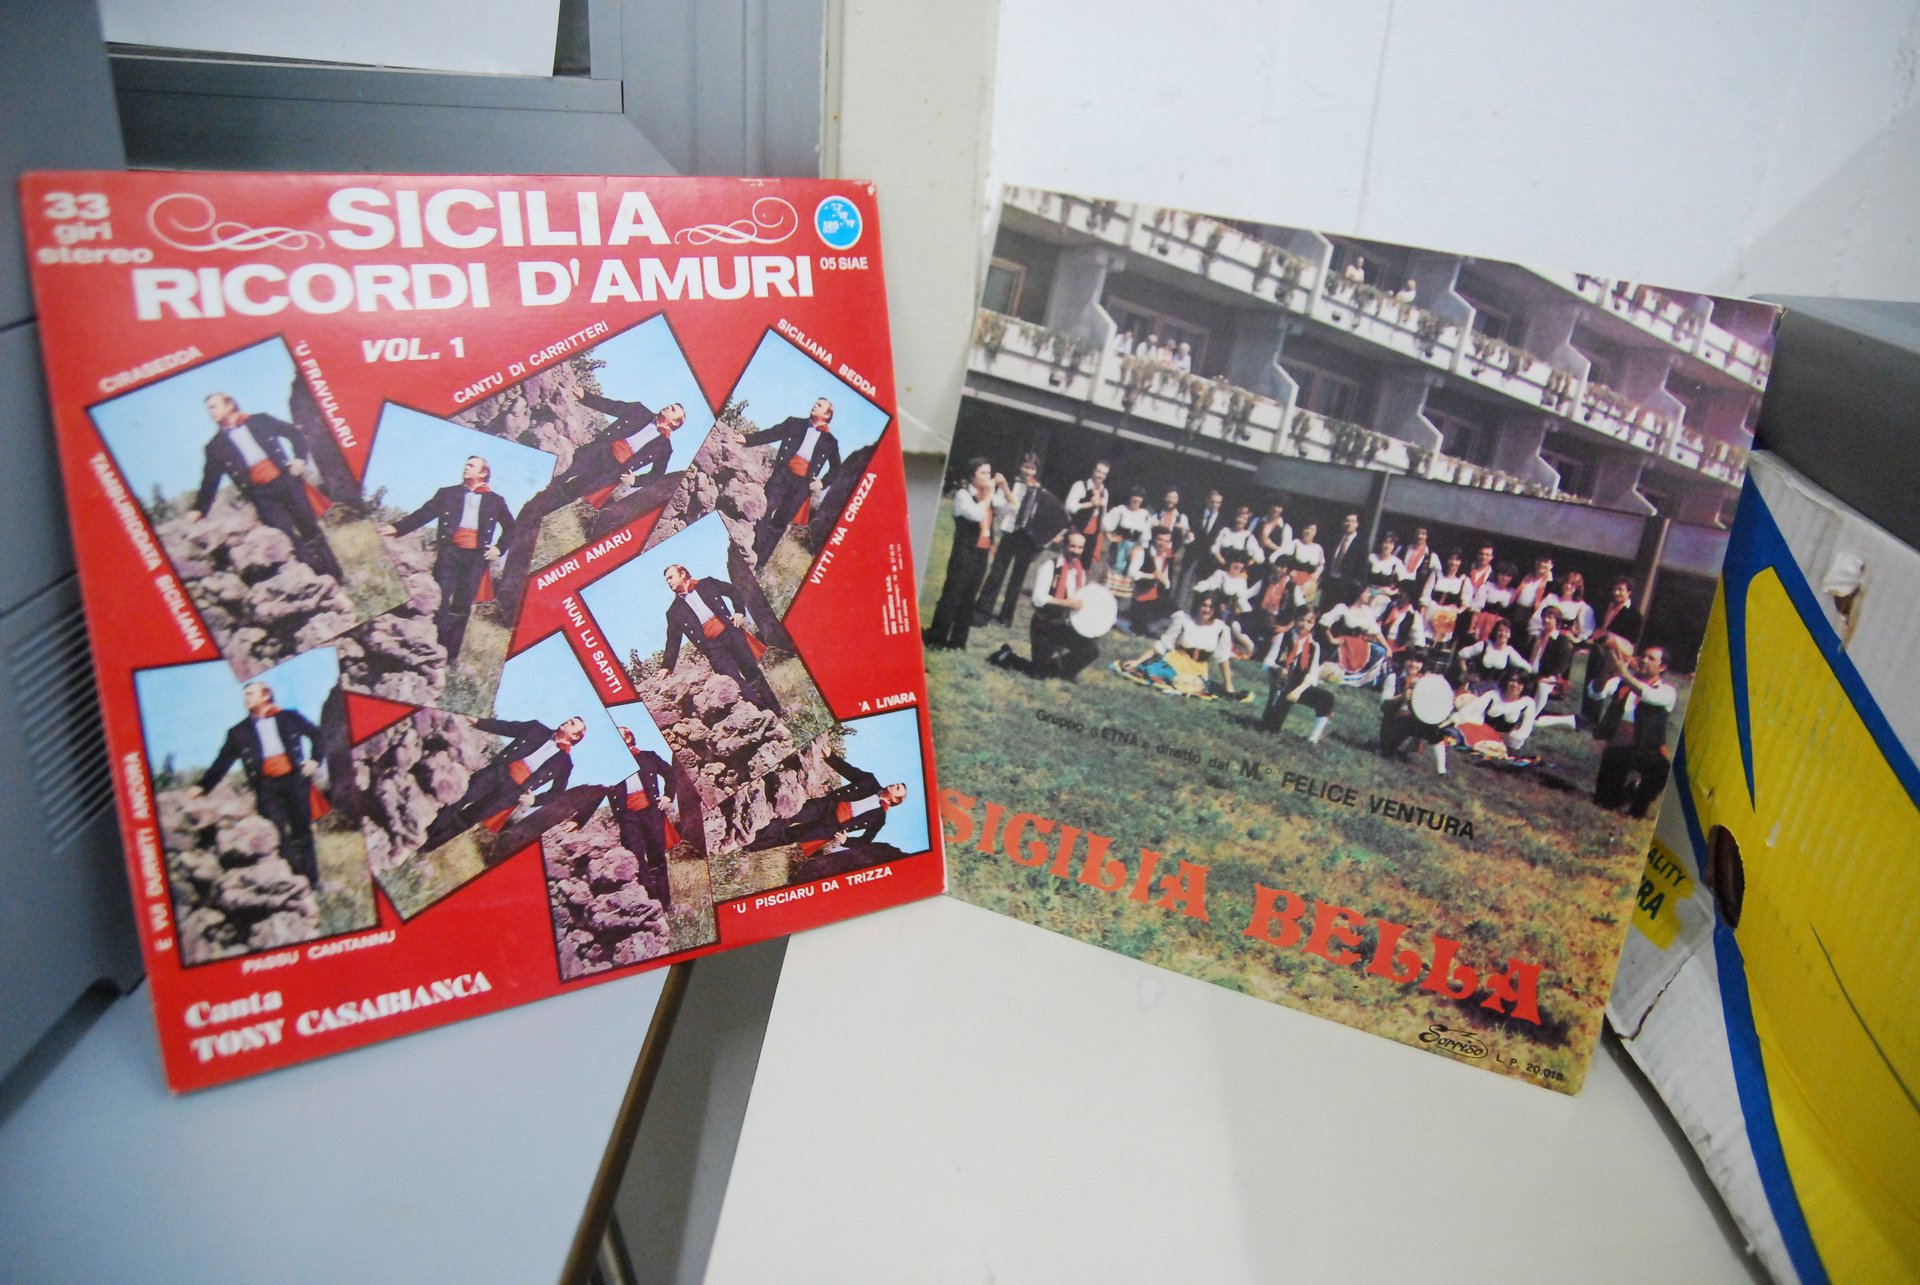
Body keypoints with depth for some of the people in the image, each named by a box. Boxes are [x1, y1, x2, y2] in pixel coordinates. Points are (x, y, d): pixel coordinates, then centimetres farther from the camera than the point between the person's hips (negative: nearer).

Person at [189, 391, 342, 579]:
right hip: (260, 495, 0)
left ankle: (338, 578, 9)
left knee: (310, 530, 3)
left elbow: (293, 433, 12)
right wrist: (199, 509, 10)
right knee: (290, 539, -9)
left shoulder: (260, 420, 9)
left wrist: (300, 457, -3)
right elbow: (209, 480, 13)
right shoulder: (215, 446, 10)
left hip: (286, 480, 0)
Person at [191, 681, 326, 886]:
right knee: (279, 836, -9)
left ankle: (312, 883, 7)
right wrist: (202, 785, 2)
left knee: (302, 833, 3)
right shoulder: (238, 732, 13)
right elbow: (222, 762, 11)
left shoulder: (290, 717, 10)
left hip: (294, 779, -1)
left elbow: (317, 735, 15)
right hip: (266, 787, 1)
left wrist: (314, 760, 3)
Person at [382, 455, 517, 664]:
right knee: (441, 601, -10)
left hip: (476, 556, 0)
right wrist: (397, 528, -7)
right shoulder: (447, 493, 13)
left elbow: (510, 527, 23)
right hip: (450, 552, 0)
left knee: (462, 607, 0)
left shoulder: (494, 500, 14)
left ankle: (450, 658, 4)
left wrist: (499, 548, 9)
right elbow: (423, 514, 5)